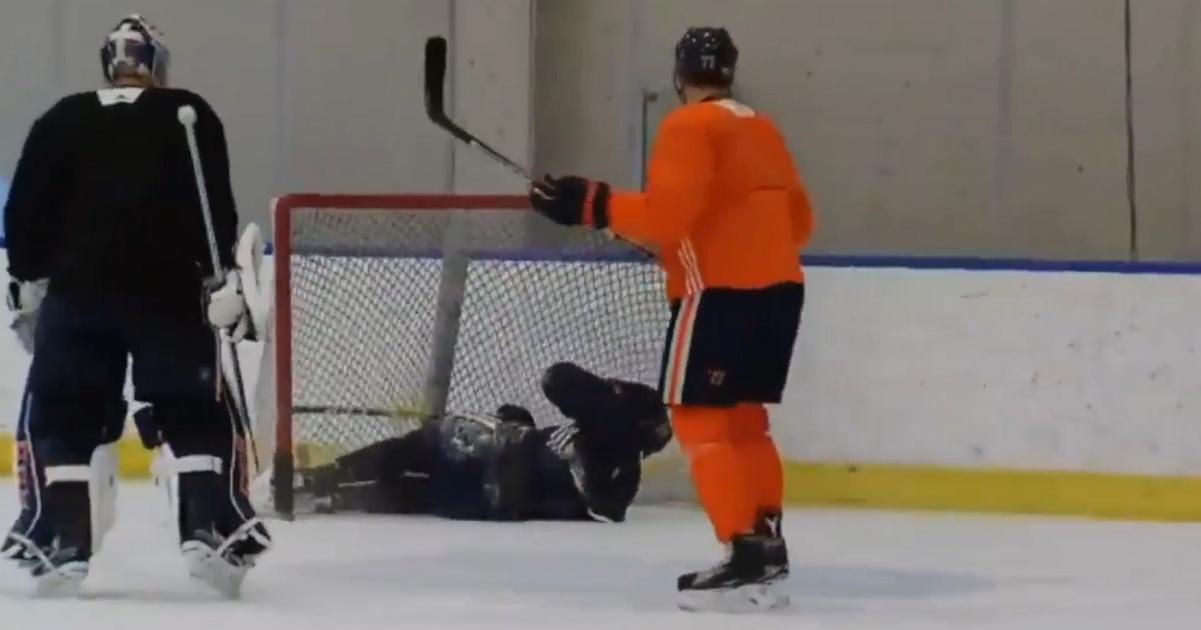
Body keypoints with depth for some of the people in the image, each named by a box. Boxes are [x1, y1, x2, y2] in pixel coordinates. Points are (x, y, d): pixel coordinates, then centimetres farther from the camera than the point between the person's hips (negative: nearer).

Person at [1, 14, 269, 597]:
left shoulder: (62, 121, 11)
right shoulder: (189, 117, 4)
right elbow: (214, 204, -6)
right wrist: (222, 279, -5)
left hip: (77, 290, 1)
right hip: (170, 291, -1)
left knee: (59, 418, 8)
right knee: (199, 415, 9)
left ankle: (57, 544, -2)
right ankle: (212, 533, -4)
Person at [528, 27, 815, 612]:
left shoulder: (690, 127, -9)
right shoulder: (762, 129, 17)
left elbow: (667, 213, -20)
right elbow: (797, 220, 20)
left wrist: (592, 204, -16)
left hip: (723, 292, -8)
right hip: (778, 287, 8)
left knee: (700, 417, -6)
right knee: (741, 419, 18)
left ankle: (745, 553, -17)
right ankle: (766, 543, 15)